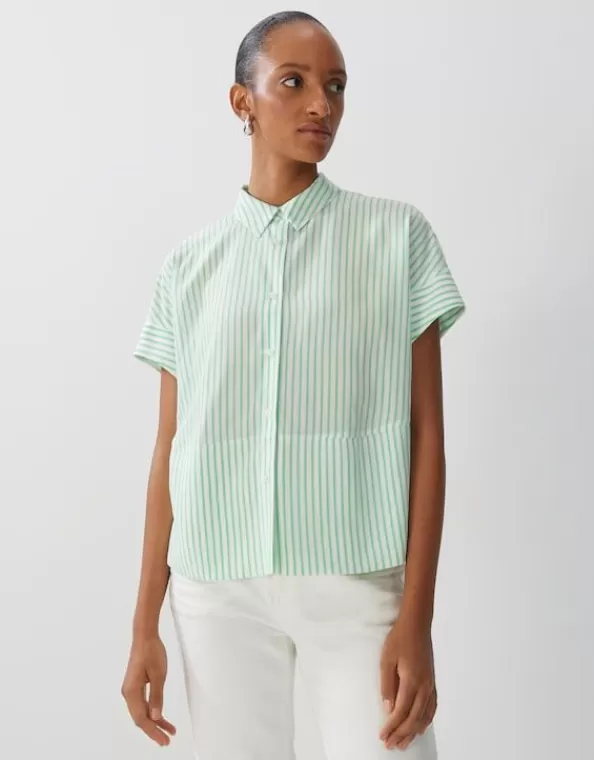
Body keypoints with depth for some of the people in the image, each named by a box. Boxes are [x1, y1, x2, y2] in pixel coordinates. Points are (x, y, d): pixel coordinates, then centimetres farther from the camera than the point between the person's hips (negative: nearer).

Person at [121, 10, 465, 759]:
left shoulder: (398, 235, 1)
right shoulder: (190, 264, 6)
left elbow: (424, 432, -2)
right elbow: (172, 447, 8)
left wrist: (417, 619, -7)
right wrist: (145, 623, 7)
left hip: (359, 583, -1)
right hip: (217, 591, 2)